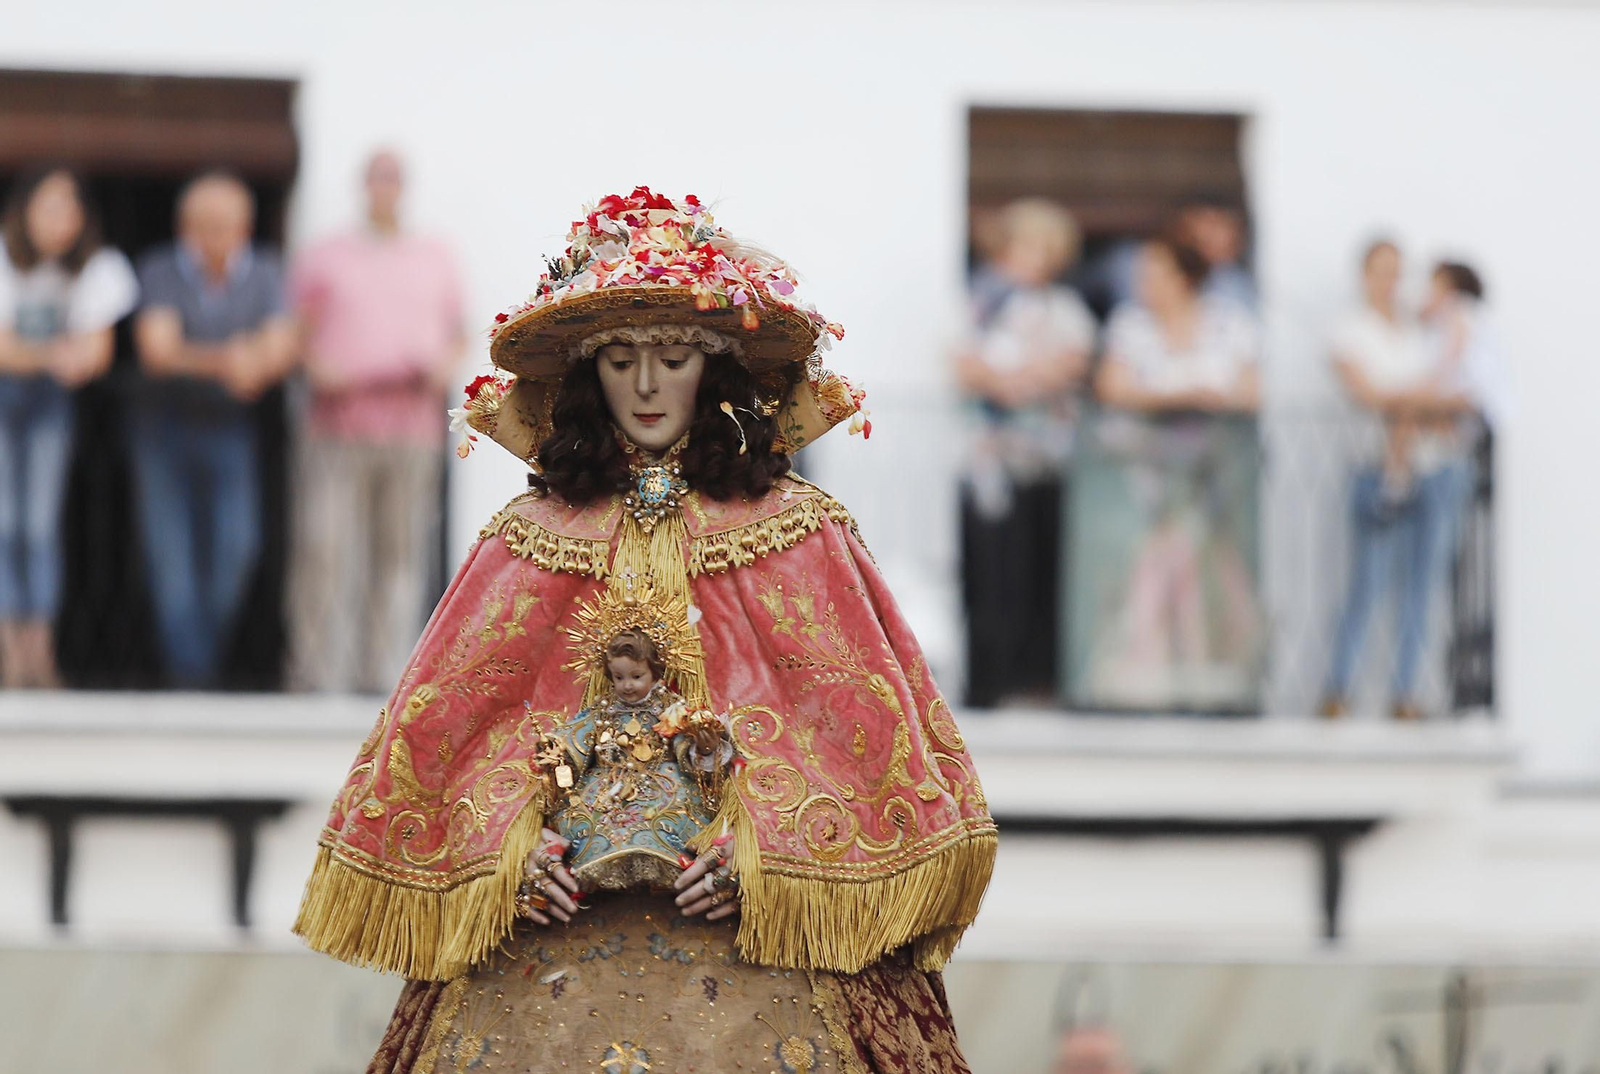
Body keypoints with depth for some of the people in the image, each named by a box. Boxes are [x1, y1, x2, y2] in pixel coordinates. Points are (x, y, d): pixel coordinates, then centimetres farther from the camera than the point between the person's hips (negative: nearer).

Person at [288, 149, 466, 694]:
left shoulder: (435, 260, 17)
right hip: (338, 429, -2)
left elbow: (456, 336, 19)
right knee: (324, 553, -9)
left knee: (401, 557, -1)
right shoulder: (323, 258, 12)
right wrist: (315, 365, -10)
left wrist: (445, 364, -3)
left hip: (412, 429, 2)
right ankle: (318, 678, -6)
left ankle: (384, 676, 1)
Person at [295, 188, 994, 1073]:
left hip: (754, 928, -1)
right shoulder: (530, 538, 8)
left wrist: (755, 848, -13)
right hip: (554, 926, 1)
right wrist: (511, 846, -10)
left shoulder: (799, 534, 4)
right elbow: (443, 726, 7)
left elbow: (869, 726, -1)